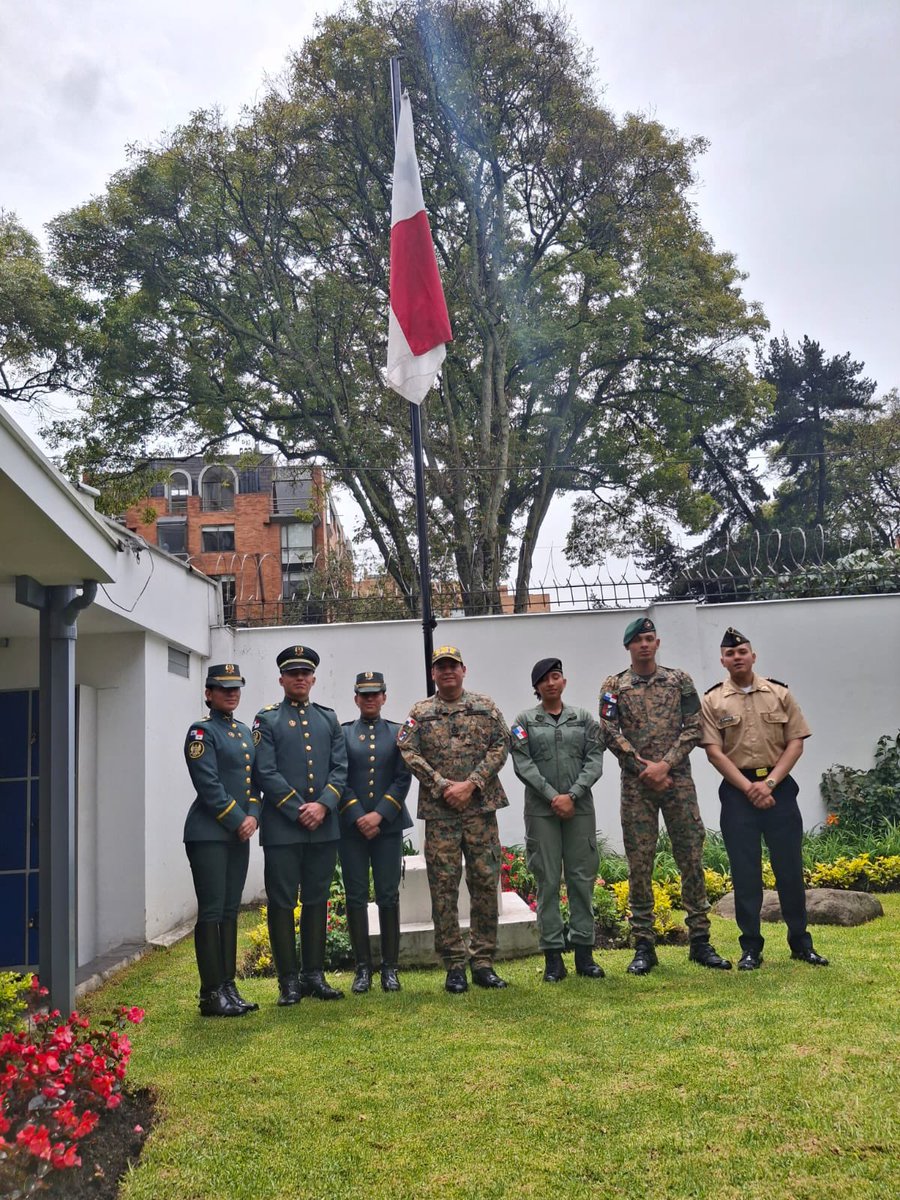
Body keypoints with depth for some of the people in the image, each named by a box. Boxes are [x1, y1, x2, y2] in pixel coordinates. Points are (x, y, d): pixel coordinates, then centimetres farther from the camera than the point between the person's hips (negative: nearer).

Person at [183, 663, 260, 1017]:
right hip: (209, 834, -7)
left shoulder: (244, 732, 16)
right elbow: (209, 785, -15)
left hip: (239, 834, 8)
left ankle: (229, 987, 16)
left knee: (230, 911, 10)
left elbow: (254, 779, 14)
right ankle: (211, 995, 1)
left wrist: (253, 816, -2)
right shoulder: (201, 731, -7)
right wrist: (237, 821, -13)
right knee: (211, 912, -4)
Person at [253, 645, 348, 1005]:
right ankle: (289, 980, 11)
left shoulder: (329, 719, 13)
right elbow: (266, 773, -7)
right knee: (282, 903, 2)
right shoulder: (267, 720, 2)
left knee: (317, 901, 10)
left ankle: (315, 975, 19)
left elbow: (340, 768, 6)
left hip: (324, 827, 4)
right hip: (282, 828, -4)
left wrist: (322, 805, -10)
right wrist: (299, 810, -12)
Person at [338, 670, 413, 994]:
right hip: (351, 826, 0)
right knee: (356, 897, 3)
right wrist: (359, 817, -11)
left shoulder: (398, 733, 8)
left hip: (387, 825, 0)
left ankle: (390, 968, 10)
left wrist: (379, 815, -11)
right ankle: (363, 968, 11)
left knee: (389, 896, 2)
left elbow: (403, 778, 0)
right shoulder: (341, 733, 6)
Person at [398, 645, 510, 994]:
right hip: (439, 812, 0)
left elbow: (500, 746, -1)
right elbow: (408, 752, -4)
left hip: (480, 808, 1)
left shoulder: (486, 707, 6)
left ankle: (483, 962, 14)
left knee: (486, 882, 3)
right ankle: (453, 965, 11)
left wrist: (471, 784, -12)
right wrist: (442, 786, -13)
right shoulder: (420, 713, 5)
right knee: (443, 887, 1)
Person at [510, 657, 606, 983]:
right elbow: (523, 763, -4)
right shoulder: (524, 721, 5)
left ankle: (584, 952, 13)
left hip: (580, 808, 2)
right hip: (541, 810, -1)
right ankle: (553, 957, 6)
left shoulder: (584, 718, 9)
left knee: (582, 879, 4)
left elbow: (594, 760, 1)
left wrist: (572, 795, -11)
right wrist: (553, 797, -12)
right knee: (547, 882, 1)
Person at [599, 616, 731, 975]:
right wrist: (646, 770, -12)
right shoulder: (614, 686, 4)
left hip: (678, 780, 1)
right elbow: (610, 733, -5)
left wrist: (665, 764, -11)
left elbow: (693, 728, 0)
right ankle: (644, 947, 10)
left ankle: (700, 941, 13)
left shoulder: (679, 680, 7)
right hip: (636, 785, -1)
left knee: (691, 859, 3)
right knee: (639, 865, 2)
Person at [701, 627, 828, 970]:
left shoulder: (779, 693, 5)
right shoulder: (712, 701, 0)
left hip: (779, 787, 1)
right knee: (744, 871, 3)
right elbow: (714, 751, -5)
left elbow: (796, 743, 1)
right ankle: (751, 948, 12)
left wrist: (769, 782, -10)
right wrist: (749, 788, -12)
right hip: (738, 791, -1)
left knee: (789, 866, 6)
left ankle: (801, 942, 19)